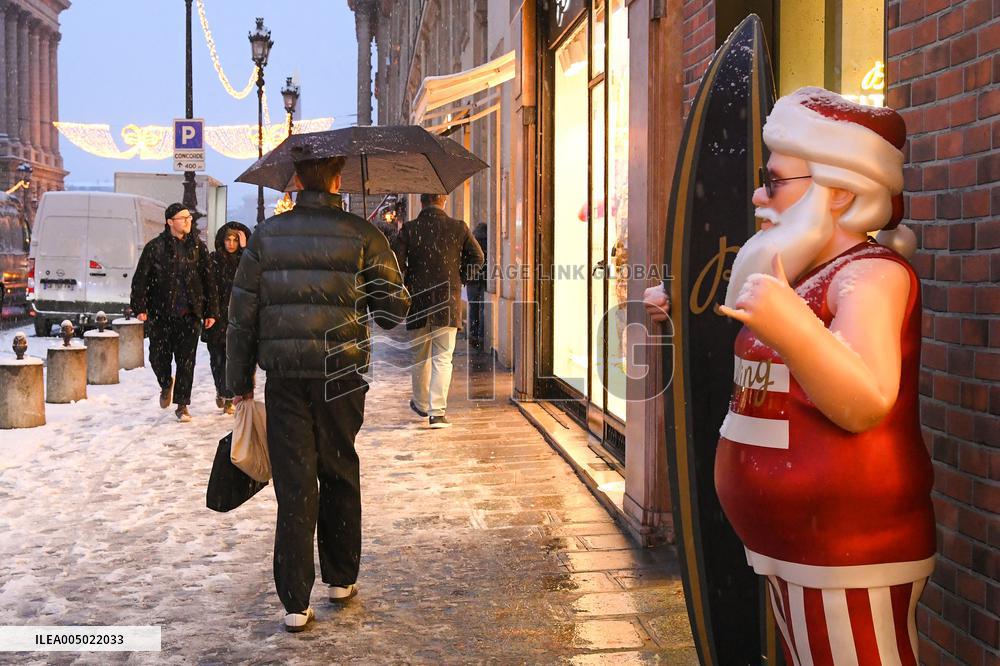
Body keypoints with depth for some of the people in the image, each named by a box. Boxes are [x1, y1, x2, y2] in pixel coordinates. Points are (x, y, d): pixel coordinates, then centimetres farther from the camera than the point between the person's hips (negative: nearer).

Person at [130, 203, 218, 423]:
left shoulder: (198, 247, 7)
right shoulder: (155, 247, 0)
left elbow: (209, 280, 9)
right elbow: (140, 279, 1)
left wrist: (211, 311, 6)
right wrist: (140, 307, -6)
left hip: (189, 314, 1)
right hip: (160, 314, -1)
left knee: (186, 361, 1)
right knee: (159, 357, 4)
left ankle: (182, 405, 12)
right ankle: (166, 384, 36)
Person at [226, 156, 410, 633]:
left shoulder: (266, 236, 2)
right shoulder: (362, 236, -4)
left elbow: (242, 315, 2)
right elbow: (394, 309, -2)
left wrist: (240, 382, 10)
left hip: (284, 379, 1)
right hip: (341, 378, 0)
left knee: (293, 485, 5)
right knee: (339, 476, 17)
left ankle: (295, 603, 6)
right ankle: (341, 579, 29)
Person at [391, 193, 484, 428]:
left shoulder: (409, 229, -5)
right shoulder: (458, 228, -3)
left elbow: (396, 263, -9)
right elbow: (477, 258, 5)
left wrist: (406, 285, 9)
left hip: (418, 301, 1)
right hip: (448, 302, -1)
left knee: (419, 356, 17)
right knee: (443, 358, 2)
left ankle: (421, 403, 32)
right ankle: (437, 412, -6)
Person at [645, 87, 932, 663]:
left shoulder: (871, 272, -15)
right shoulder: (807, 277, 14)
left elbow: (866, 403, -31)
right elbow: (769, 378, 34)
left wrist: (790, 328, -45)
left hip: (852, 550, -10)